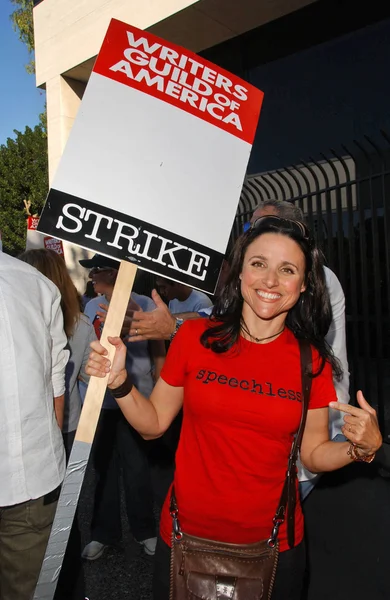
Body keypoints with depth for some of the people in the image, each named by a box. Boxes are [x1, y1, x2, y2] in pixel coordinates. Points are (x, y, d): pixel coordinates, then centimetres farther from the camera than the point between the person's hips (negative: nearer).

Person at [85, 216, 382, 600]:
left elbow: (313, 453, 1)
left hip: (274, 541, 1)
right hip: (187, 533, 0)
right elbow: (153, 423, -3)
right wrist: (119, 381, -18)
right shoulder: (194, 337, -11)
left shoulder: (313, 362, -8)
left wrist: (361, 447, -17)